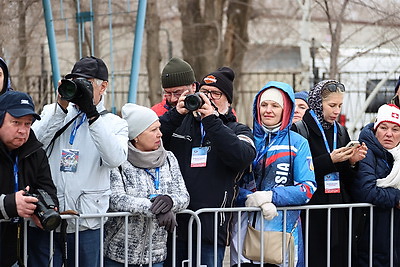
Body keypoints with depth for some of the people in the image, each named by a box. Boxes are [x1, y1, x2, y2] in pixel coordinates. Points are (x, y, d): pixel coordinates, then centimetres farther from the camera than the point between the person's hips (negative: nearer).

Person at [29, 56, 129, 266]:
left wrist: (91, 114, -18)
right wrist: (61, 107, -12)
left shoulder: (115, 124, 7)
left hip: (87, 224, -1)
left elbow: (116, 158, -14)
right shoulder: (51, 112, 13)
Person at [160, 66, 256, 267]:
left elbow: (242, 158, -13)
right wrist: (176, 113, -12)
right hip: (172, 222, 1)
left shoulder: (238, 131, 10)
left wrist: (211, 120, -17)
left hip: (211, 227, -1)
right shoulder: (180, 123, 13)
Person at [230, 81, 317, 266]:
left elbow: (308, 188, -3)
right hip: (245, 228, 1)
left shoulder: (298, 143, 6)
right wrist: (254, 199, -17)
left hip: (284, 228, -1)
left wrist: (270, 196, -14)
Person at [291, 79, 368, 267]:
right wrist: (330, 160, -16)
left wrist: (352, 162, -4)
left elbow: (348, 181, 16)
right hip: (312, 214, -5)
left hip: (339, 214, 6)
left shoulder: (341, 132, 15)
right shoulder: (300, 130, -5)